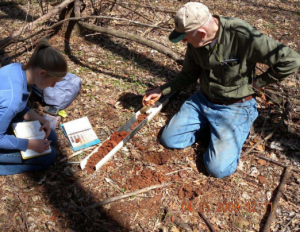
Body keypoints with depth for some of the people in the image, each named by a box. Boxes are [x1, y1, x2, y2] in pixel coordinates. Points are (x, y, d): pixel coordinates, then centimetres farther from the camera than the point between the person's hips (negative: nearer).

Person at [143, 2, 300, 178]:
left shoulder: (244, 36, -29)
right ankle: (212, 125, 17)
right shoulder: (196, 41, -8)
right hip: (202, 100, 6)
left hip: (235, 107, -5)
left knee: (219, 169, -14)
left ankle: (241, 126, 13)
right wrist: (161, 90, 7)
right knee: (169, 140, 0)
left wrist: (258, 82, -14)